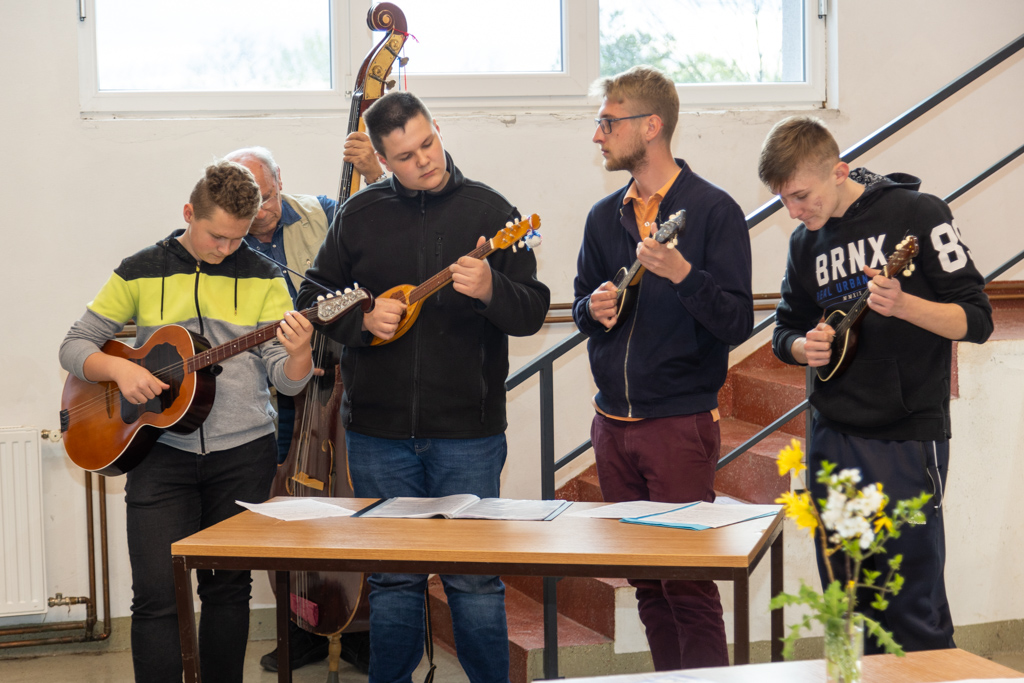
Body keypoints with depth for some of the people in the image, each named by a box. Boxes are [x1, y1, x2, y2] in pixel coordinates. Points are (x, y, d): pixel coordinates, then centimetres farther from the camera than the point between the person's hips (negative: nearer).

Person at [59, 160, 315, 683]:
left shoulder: (262, 279, 3)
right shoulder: (140, 272, 3)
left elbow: (287, 380, -3)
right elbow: (74, 347, 7)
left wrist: (298, 352, -27)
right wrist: (119, 368, -14)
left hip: (243, 453, 1)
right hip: (161, 450, -1)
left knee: (229, 588, 9)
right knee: (157, 595, -7)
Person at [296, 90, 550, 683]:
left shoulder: (488, 210, 0)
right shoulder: (360, 215, 6)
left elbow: (533, 311, -5)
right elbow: (313, 300, 13)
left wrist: (490, 289, -26)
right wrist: (363, 319, -7)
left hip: (468, 433, -2)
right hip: (379, 432, 2)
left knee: (475, 577, 2)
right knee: (393, 576, 10)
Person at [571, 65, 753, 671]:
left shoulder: (713, 209, -7)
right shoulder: (605, 217, 12)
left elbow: (737, 323, -12)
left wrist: (682, 274, -26)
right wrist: (594, 308, -1)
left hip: (681, 422, -6)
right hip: (613, 424, 6)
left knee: (689, 586, -4)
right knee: (647, 584, 12)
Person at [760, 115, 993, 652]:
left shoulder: (915, 213, -7)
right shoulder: (806, 241, 10)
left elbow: (976, 320, -8)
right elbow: (787, 327, 21)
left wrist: (902, 305, -25)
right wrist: (804, 346, -2)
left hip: (905, 437, -5)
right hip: (832, 436, 6)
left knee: (913, 608, -3)